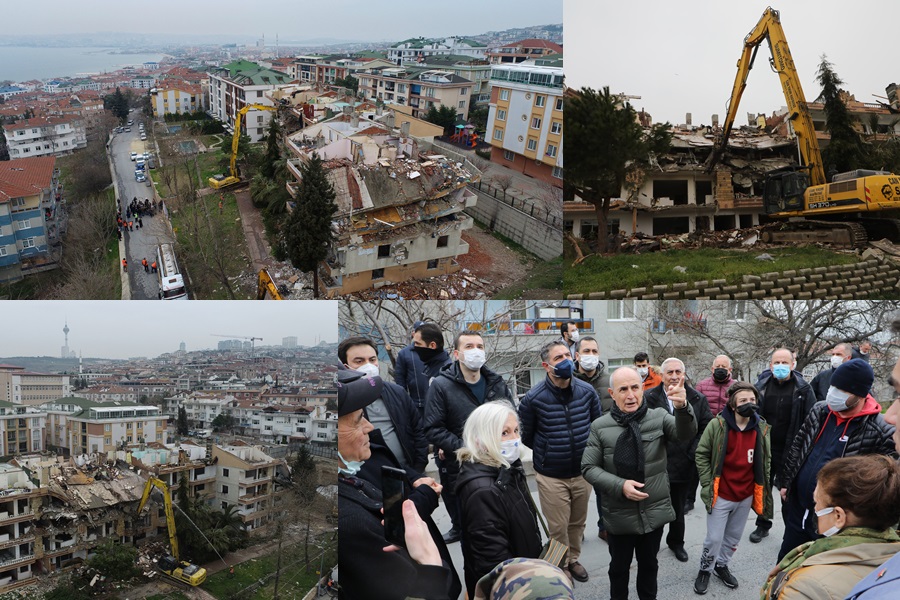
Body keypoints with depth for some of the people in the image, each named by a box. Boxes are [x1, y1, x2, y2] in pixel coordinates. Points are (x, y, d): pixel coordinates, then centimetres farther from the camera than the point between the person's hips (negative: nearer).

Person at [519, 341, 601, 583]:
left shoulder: (586, 391, -5)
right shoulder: (533, 398, -14)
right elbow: (525, 435, 0)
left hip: (582, 472, 3)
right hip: (551, 476, -3)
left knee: (578, 523, 18)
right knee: (558, 527, 4)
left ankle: (574, 559, 40)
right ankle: (561, 565, 26)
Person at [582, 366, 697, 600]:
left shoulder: (658, 417, -7)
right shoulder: (600, 426, -9)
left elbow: (686, 433, -25)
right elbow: (588, 467, -6)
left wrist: (682, 407, -45)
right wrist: (620, 486, -21)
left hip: (654, 511, 1)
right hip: (619, 515, -1)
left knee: (649, 564, 22)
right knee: (619, 566, 18)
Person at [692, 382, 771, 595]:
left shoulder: (762, 428, -3)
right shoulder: (717, 425, -15)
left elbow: (765, 461, 10)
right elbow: (701, 455, -7)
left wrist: (763, 488, 9)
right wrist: (707, 485, -9)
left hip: (746, 496, 4)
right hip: (720, 495, -4)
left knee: (734, 537, 19)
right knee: (714, 538, 2)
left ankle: (721, 565, 42)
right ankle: (705, 570, 26)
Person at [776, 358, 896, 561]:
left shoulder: (879, 431, -20)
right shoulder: (819, 410, -2)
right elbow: (797, 447, 11)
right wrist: (786, 482, 12)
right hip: (797, 505, 6)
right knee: (785, 560, 21)